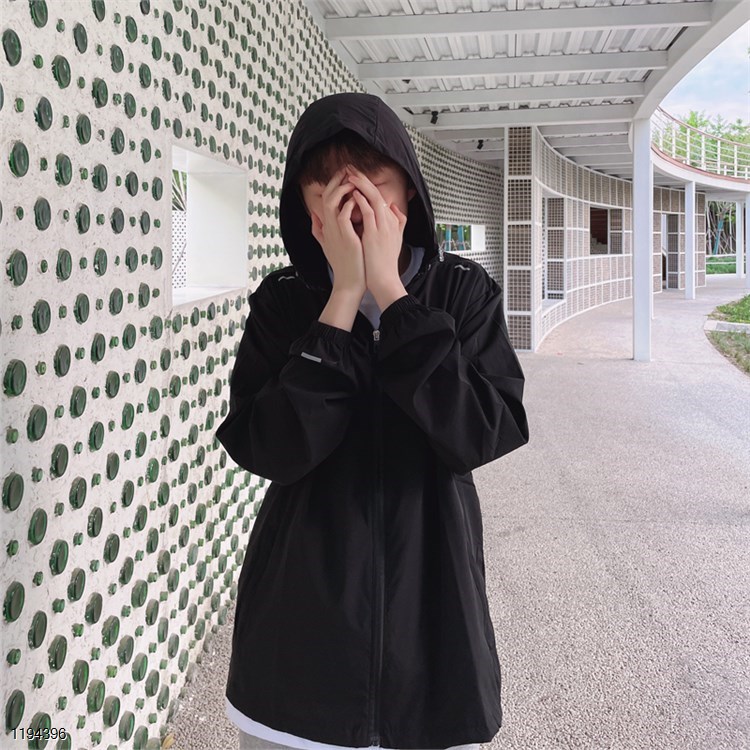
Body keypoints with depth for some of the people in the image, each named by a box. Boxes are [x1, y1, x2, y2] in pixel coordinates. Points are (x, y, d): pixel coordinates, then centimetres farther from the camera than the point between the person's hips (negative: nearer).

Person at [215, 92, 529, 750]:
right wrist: (345, 294, -20)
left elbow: (482, 435, -18)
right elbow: (268, 450, -18)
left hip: (431, 614, 0)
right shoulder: (283, 301, -4)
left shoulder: (464, 292, -4)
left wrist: (390, 290, -20)